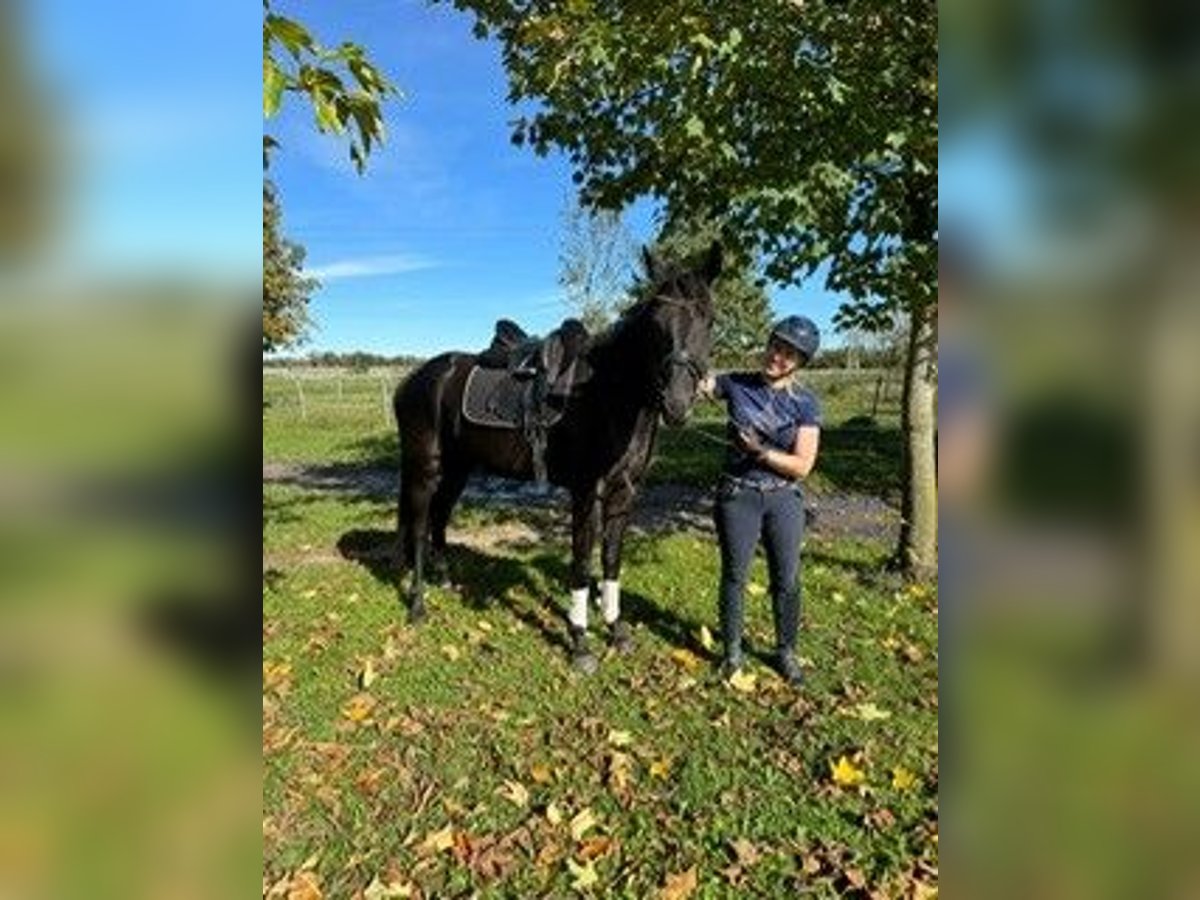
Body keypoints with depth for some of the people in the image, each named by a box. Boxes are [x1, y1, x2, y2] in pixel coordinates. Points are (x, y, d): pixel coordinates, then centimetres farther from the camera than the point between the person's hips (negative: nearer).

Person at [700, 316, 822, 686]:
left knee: (787, 581, 8)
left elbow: (802, 465, -8)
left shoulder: (805, 404, -5)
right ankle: (732, 651, 26)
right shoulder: (737, 384, -2)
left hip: (784, 498, 1)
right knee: (734, 576, 8)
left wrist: (761, 450, -20)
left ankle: (786, 652, 29)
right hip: (738, 496, 0)